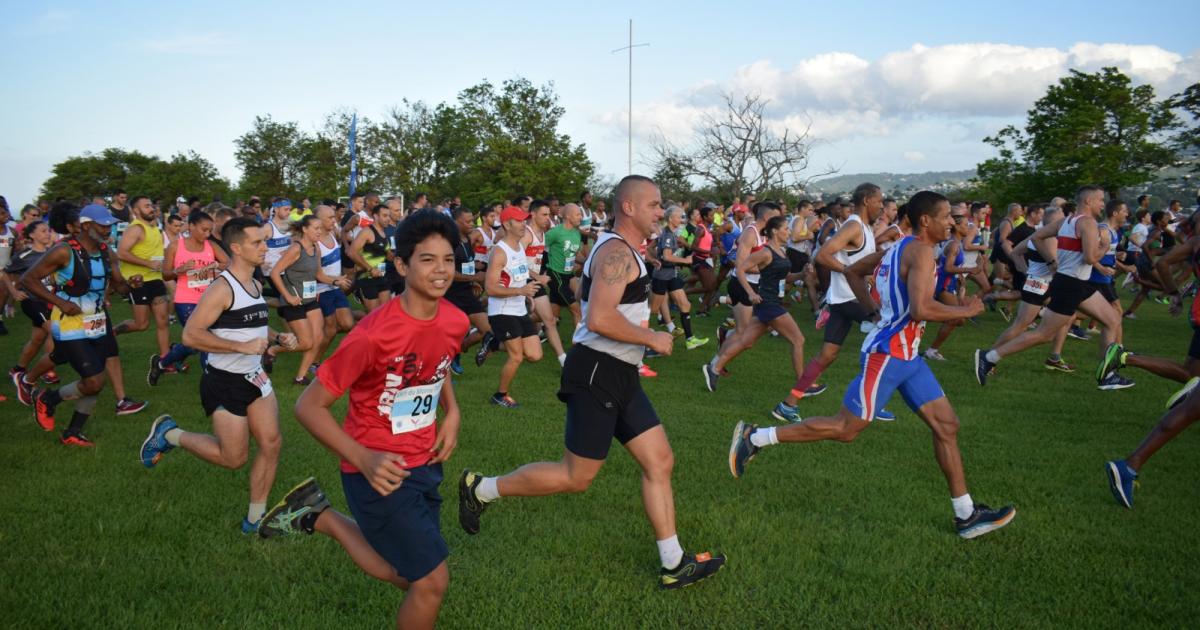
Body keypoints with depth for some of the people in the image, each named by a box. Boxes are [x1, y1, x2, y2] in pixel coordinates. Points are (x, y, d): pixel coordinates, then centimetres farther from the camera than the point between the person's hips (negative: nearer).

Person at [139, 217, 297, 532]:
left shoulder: (256, 285, 8)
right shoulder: (221, 288, -19)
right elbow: (191, 335, -23)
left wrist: (277, 338, 3)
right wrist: (242, 347, -26)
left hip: (255, 377, 8)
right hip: (224, 382, -8)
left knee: (271, 443, 1)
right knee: (234, 458, 2)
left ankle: (255, 518, 15)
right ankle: (169, 433, 24)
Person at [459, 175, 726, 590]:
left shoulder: (619, 251, 16)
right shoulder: (617, 252, -17)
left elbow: (587, 299, 29)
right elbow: (599, 319, -29)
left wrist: (642, 327, 21)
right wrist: (652, 338, -16)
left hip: (619, 376, 10)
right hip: (597, 373, -10)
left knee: (660, 462, 9)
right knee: (576, 477, -1)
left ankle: (673, 565, 17)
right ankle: (480, 489, 15)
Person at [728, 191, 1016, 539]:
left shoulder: (900, 247, 13)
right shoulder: (920, 250, -17)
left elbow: (852, 271, 23)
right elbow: (920, 309, -29)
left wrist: (878, 307, 21)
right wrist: (967, 311, -14)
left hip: (907, 354, 10)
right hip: (888, 354, -10)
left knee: (947, 425, 10)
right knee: (845, 429, -3)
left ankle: (966, 516, 17)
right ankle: (754, 438, 5)